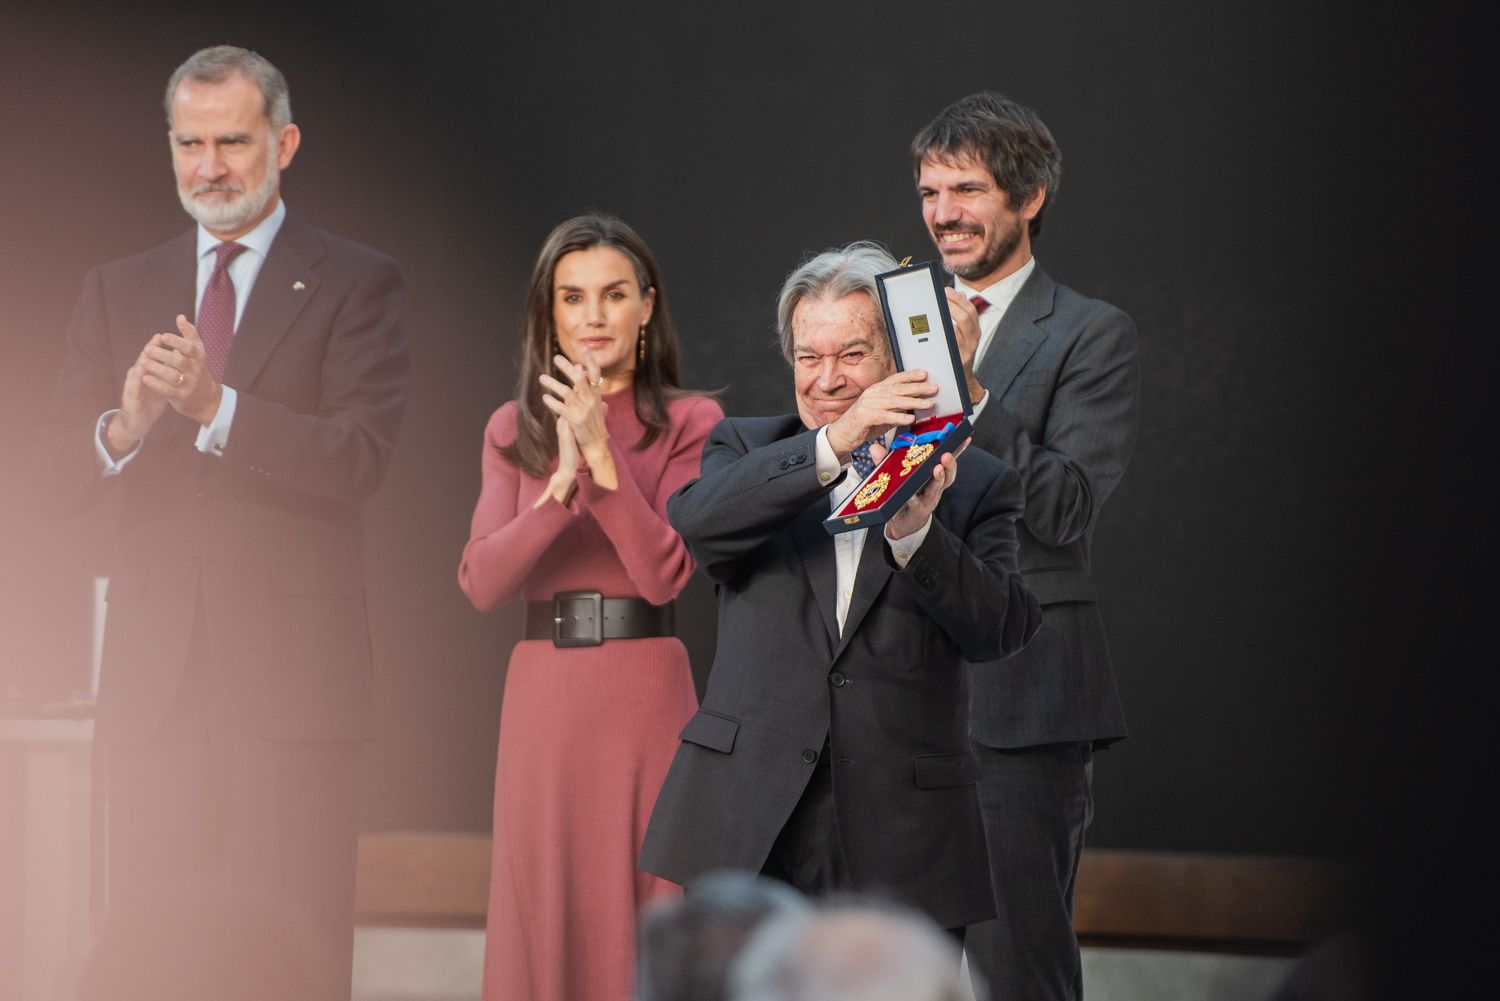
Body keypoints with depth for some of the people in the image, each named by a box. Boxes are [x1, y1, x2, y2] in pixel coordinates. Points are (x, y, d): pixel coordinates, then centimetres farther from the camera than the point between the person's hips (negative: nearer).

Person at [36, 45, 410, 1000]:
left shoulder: (355, 284, 3)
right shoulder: (119, 292, 16)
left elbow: (359, 458, -10)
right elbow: (61, 473, 8)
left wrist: (216, 406, -23)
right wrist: (123, 426, -15)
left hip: (292, 670, -4)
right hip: (154, 672, 4)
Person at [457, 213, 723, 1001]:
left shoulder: (690, 424, 0)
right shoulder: (514, 431, 8)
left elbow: (665, 573, -11)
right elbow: (481, 582, -3)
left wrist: (603, 456, -19)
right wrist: (561, 485, -18)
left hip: (644, 691, -3)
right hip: (543, 693, 3)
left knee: (647, 914, -2)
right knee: (546, 923, 4)